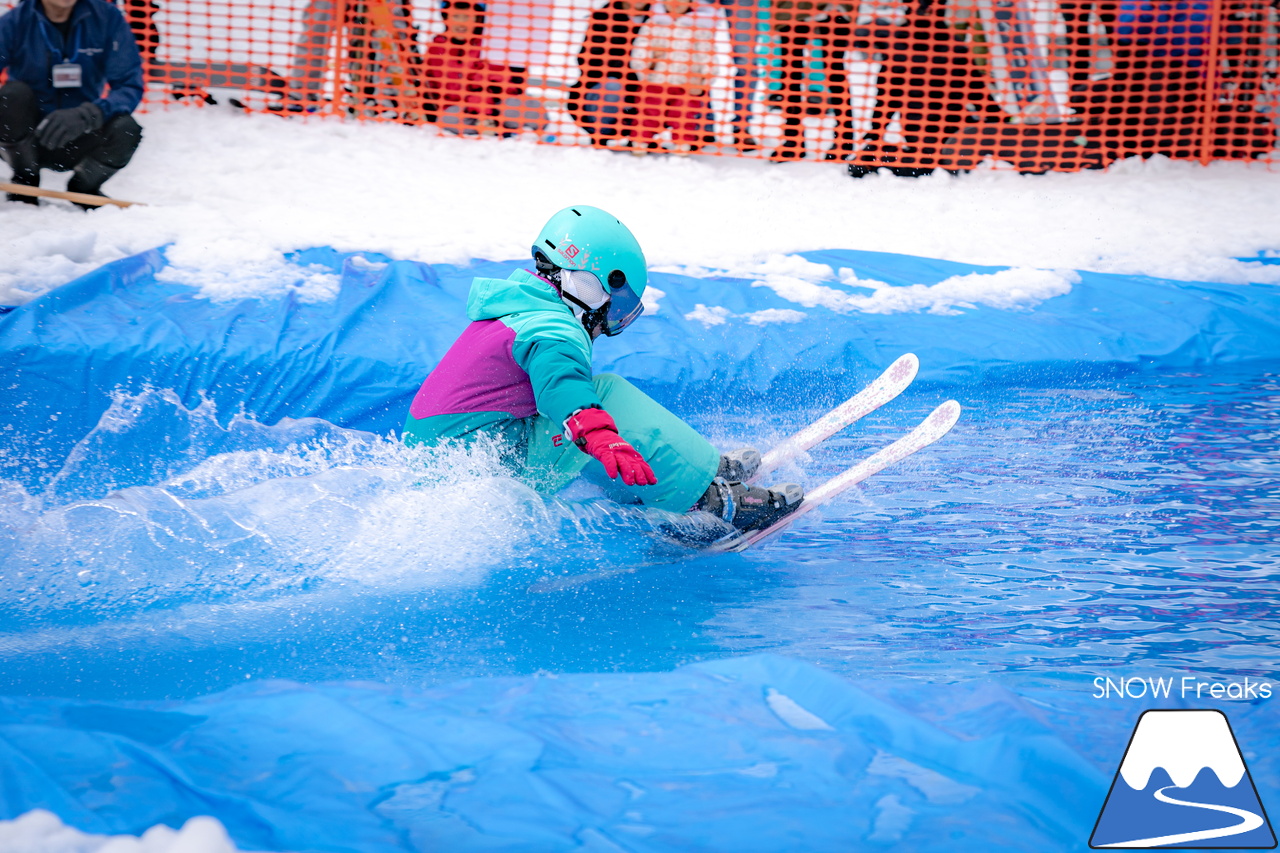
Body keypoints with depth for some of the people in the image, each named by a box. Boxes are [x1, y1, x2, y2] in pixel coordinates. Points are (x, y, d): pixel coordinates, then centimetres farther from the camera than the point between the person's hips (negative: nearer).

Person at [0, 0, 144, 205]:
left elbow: (130, 87, -15)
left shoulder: (107, 18, -9)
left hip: (78, 142, 1)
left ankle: (82, 187, 4)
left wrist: (84, 115, -35)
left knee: (125, 128, -28)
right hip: (26, 139, -1)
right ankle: (24, 182, -5)